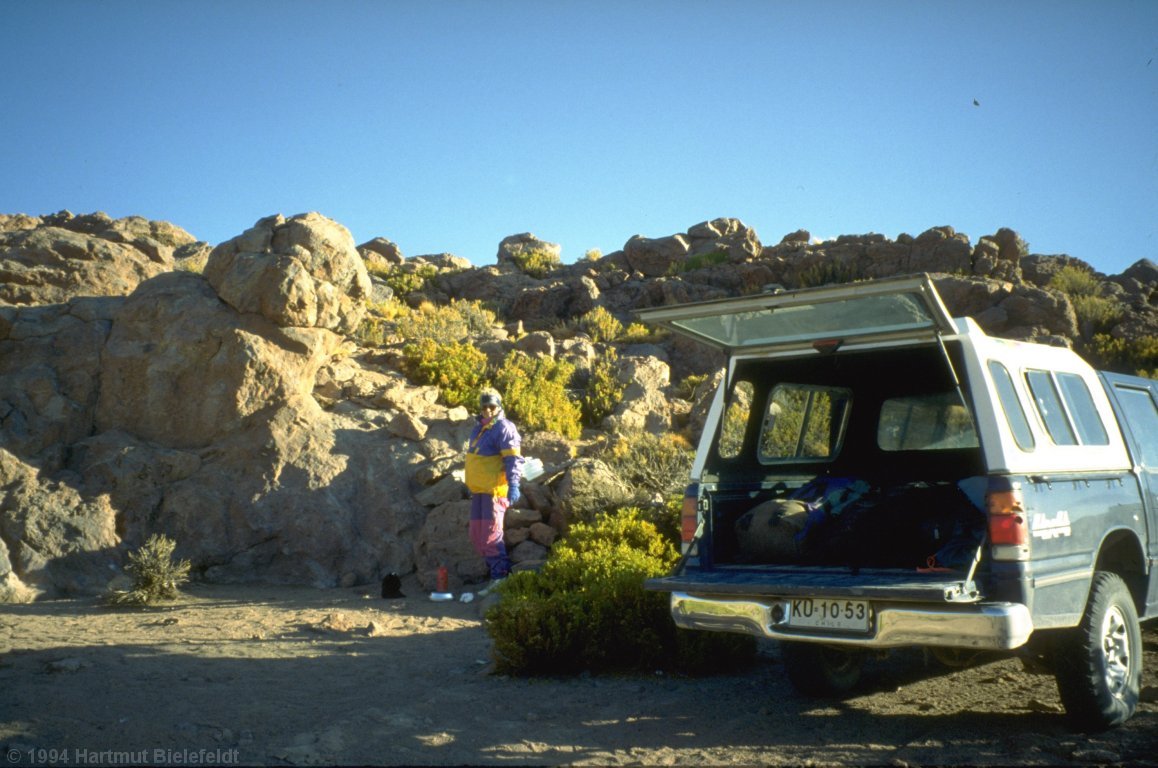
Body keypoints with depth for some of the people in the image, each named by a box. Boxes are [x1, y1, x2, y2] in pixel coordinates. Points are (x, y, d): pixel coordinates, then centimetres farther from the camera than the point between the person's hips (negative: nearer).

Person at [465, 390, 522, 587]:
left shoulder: (503, 428, -11)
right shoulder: (478, 429, 18)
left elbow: (513, 459, -20)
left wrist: (513, 484, -29)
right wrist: (471, 485, 30)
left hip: (495, 490, -9)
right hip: (478, 490, 9)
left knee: (491, 536, -10)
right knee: (477, 536, 11)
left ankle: (500, 576, -2)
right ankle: (498, 569, 20)